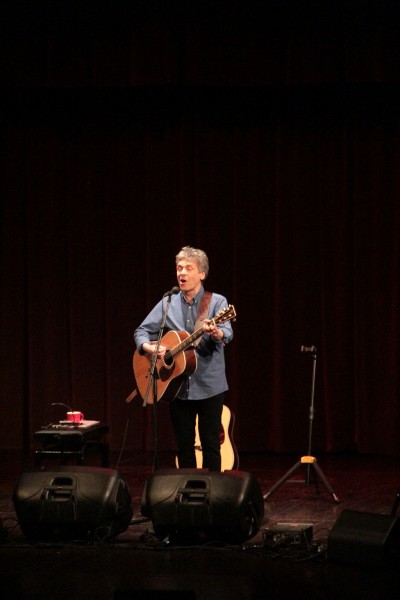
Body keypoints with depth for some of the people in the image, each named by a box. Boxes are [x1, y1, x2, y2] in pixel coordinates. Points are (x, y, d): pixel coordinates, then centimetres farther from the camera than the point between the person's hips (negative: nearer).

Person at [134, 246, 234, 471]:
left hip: (209, 385, -3)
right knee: (184, 445, 9)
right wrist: (149, 348, -13)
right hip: (178, 385, 3)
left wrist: (215, 332, -43)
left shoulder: (217, 302, -4)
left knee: (211, 444, 0)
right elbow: (142, 331, 9)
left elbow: (227, 334, -19)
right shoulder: (167, 304, 7)